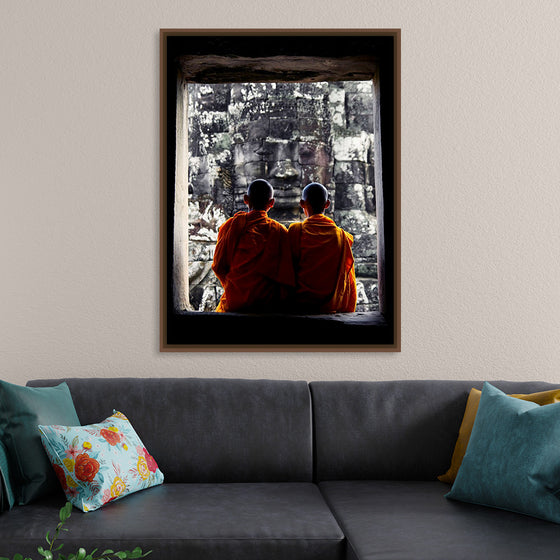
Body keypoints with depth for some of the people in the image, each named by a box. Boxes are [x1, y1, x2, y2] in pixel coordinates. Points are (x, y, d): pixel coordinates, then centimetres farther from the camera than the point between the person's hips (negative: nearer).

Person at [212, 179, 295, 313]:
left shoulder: (231, 225, 2)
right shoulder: (279, 231, -2)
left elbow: (218, 266, 5)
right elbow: (286, 275, -3)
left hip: (234, 303, 1)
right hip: (268, 304, -1)